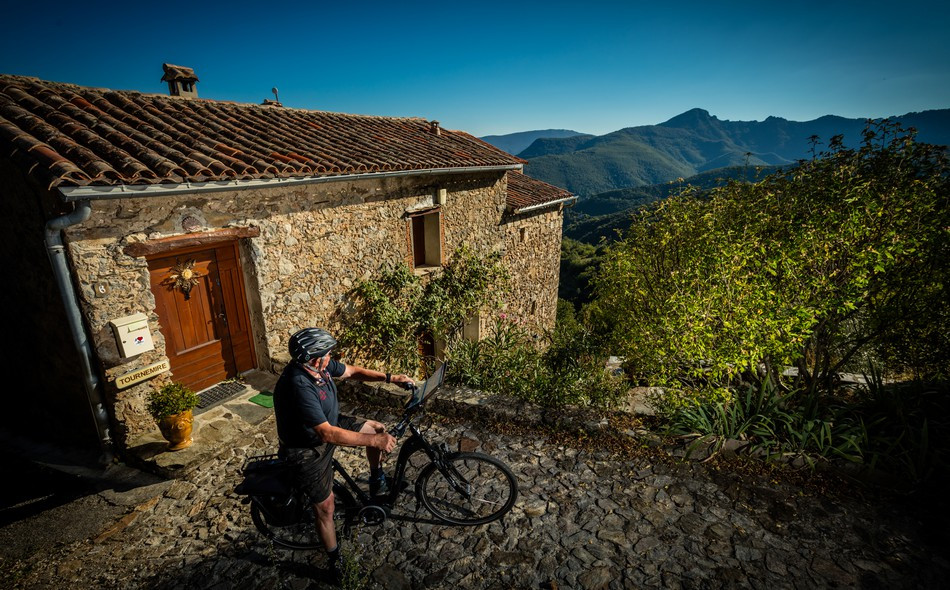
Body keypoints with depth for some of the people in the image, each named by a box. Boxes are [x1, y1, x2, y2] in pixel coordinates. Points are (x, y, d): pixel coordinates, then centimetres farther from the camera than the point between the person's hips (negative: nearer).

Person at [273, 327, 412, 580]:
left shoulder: (320, 365, -15)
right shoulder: (298, 386, -39)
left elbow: (352, 371, 1)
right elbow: (328, 434, -40)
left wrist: (389, 377, -10)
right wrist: (374, 441, -39)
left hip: (329, 424, 7)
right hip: (308, 448, -7)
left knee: (377, 428, 2)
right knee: (325, 506, 4)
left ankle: (377, 480, 26)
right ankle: (334, 559, 29)